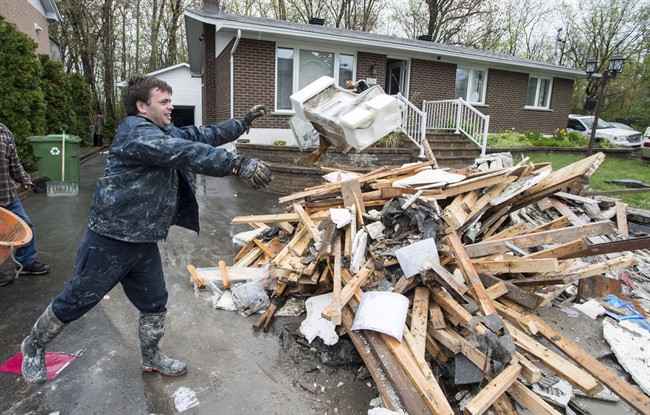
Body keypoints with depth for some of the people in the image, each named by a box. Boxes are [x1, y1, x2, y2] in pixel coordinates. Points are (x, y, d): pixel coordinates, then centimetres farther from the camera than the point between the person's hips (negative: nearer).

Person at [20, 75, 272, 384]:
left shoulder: (166, 132, 9)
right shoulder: (135, 132, -20)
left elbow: (203, 135, 15)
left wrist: (243, 123, 13)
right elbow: (186, 153, -34)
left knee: (154, 303, 17)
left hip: (144, 242, 9)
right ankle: (34, 346, 38)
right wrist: (237, 164, -41)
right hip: (110, 239, -9)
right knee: (75, 301, 11)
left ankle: (151, 358, 37)